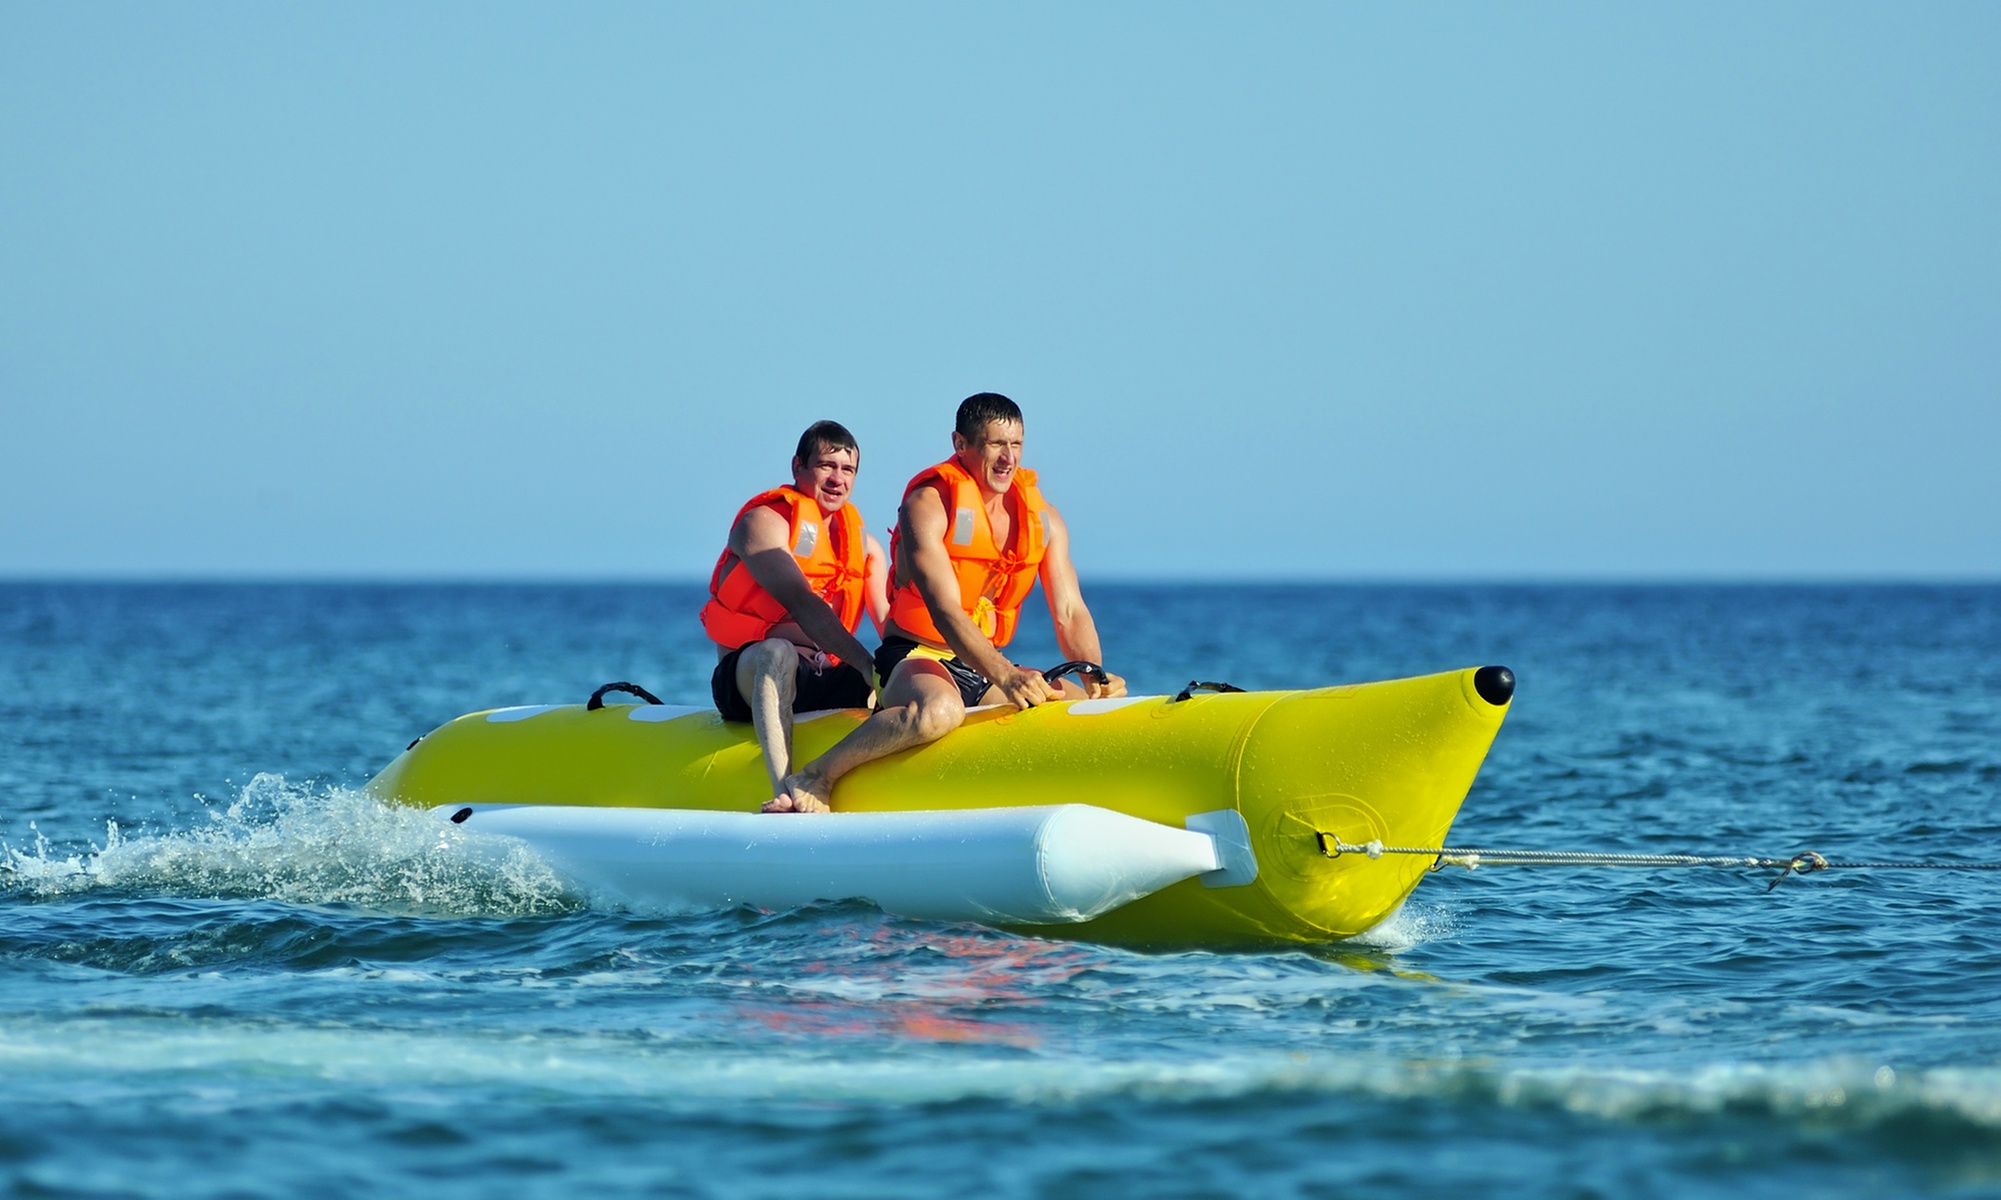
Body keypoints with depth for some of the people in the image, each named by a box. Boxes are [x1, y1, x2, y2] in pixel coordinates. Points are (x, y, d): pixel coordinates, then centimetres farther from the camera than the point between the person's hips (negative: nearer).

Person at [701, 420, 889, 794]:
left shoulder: (863, 546, 16)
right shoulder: (764, 522, -5)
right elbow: (801, 604, -21)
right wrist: (868, 665, -32)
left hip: (822, 685, 6)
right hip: (749, 676, -6)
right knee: (778, 652, -39)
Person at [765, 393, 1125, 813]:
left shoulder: (1042, 518, 6)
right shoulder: (928, 505, -14)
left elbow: (1070, 613, 3)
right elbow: (945, 611, -25)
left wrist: (1096, 677, -18)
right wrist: (1005, 677, -39)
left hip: (987, 667, 7)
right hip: (915, 659, -7)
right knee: (940, 709, -41)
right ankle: (815, 778, -28)